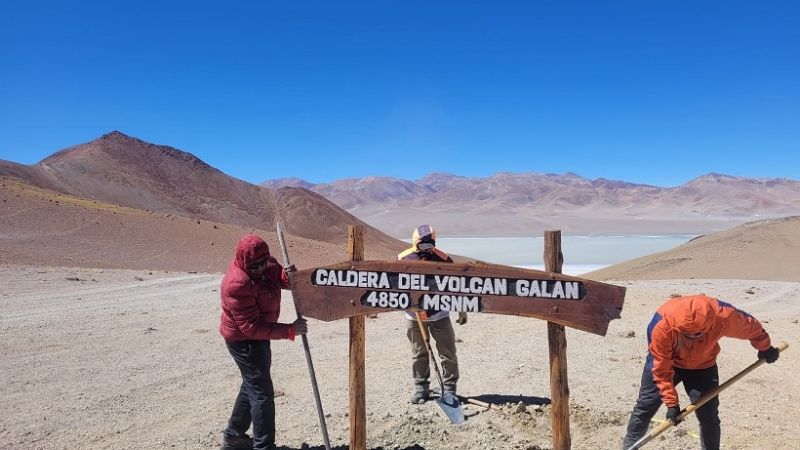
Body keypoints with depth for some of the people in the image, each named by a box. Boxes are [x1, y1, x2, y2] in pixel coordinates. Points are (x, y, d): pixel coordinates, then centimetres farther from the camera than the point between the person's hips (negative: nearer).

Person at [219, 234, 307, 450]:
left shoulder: (266, 264, -7)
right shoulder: (237, 285, -31)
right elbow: (251, 327, -31)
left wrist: (289, 275, -25)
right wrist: (290, 331, -32)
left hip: (257, 335, 9)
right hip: (244, 340, -9)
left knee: (252, 385, 22)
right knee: (262, 392, -5)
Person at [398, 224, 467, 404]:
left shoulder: (443, 260, -10)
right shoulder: (403, 259, -8)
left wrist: (462, 311, 0)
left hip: (439, 315, -1)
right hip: (414, 316, 1)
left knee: (448, 353, 4)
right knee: (418, 355, 12)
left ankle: (449, 388, 18)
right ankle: (420, 388, 25)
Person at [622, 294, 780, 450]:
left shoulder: (724, 316, -34)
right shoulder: (661, 325, -39)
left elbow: (751, 327, -8)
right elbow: (660, 369, -26)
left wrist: (765, 348, 10)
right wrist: (671, 403, -23)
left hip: (702, 366, 2)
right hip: (665, 362, -2)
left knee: (709, 416, -1)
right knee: (645, 407, -2)